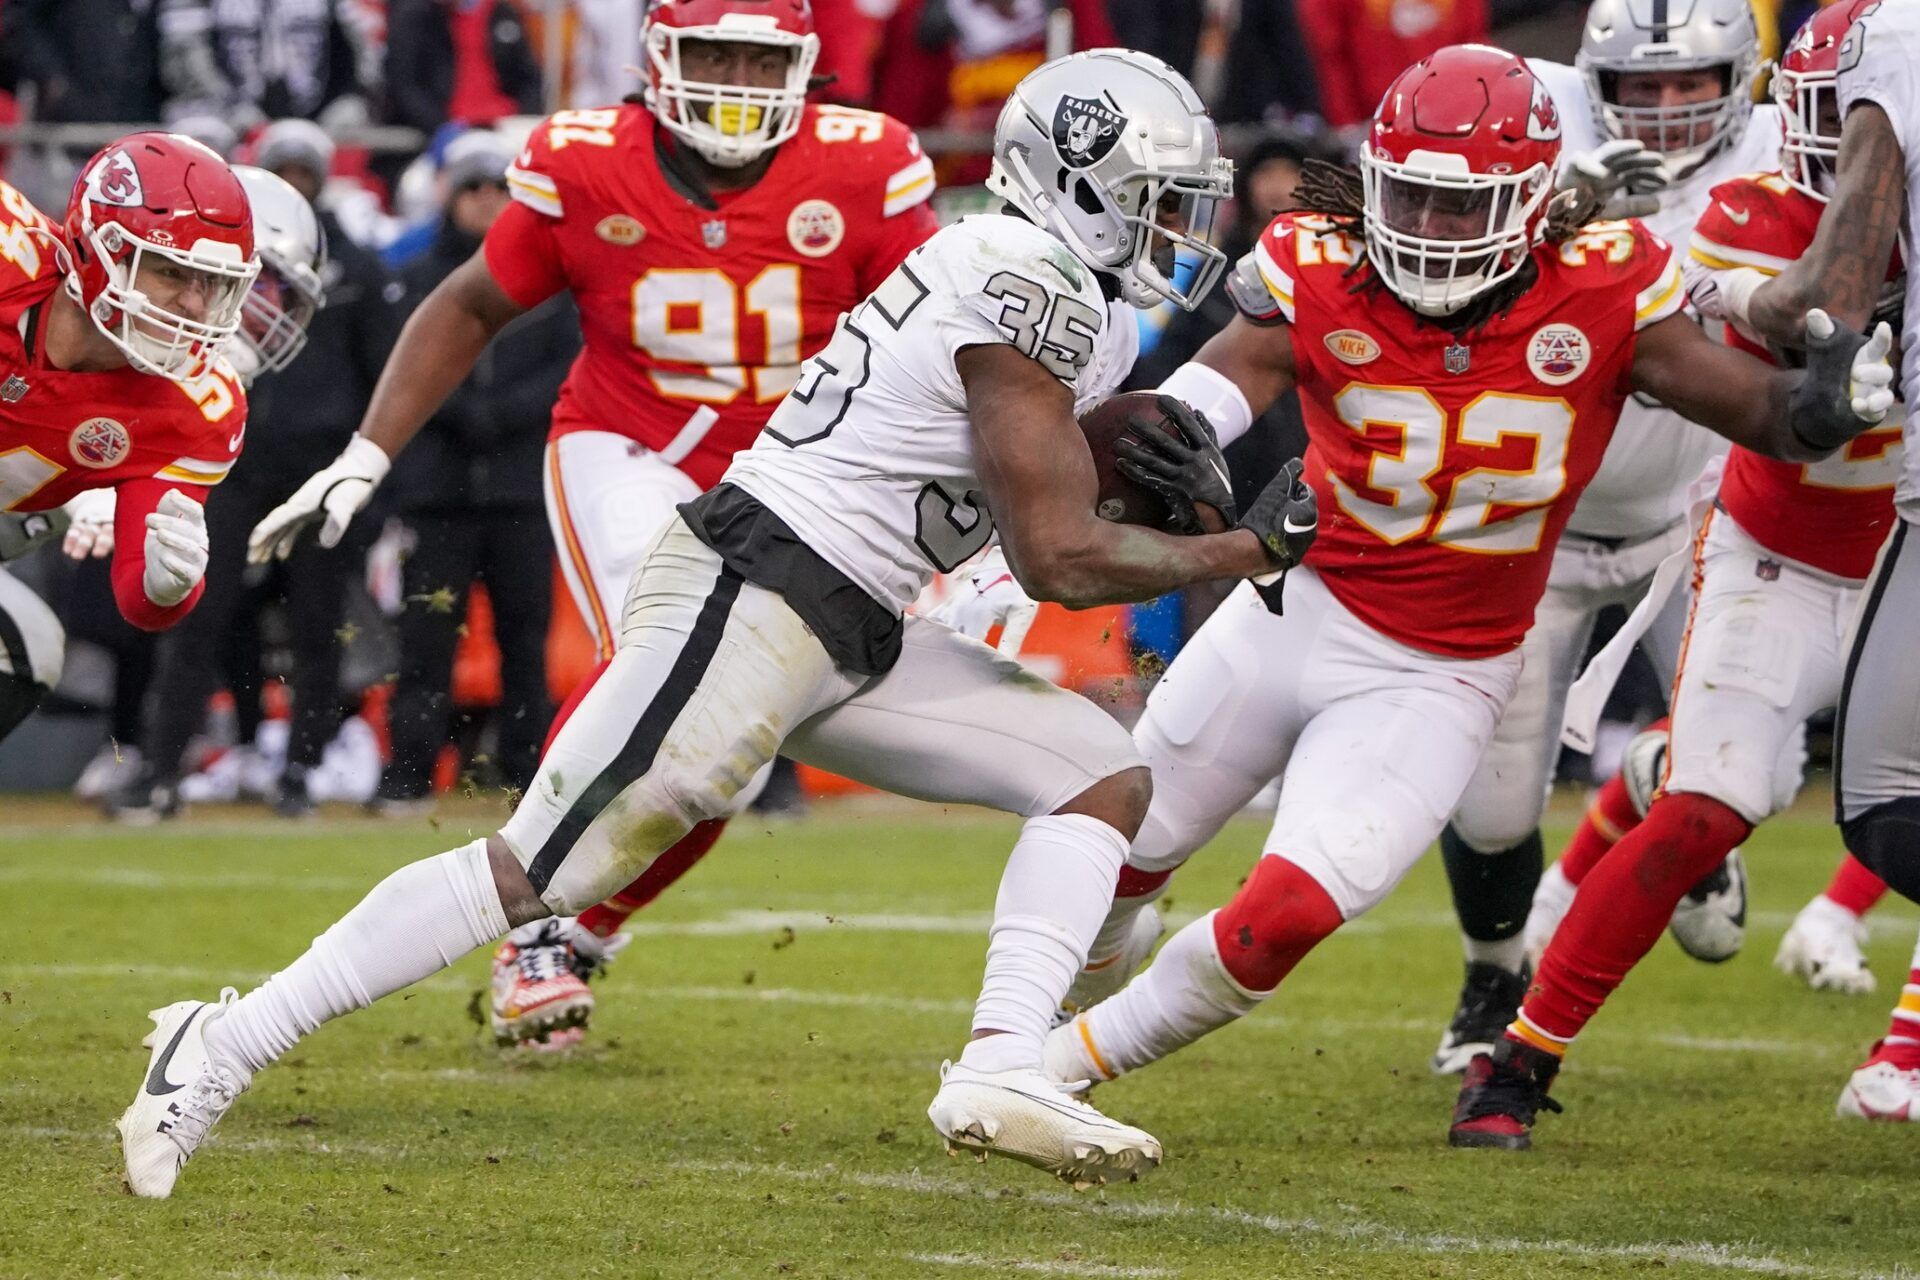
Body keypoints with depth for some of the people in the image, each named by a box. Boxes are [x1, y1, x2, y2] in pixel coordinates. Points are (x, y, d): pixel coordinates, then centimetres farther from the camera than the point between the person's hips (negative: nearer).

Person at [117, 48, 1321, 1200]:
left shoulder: (1090, 311, 15)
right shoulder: (1029, 291, -15)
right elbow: (1062, 560, -16)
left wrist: (1184, 490, 6)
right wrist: (1246, 548, -5)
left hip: (847, 642, 10)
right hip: (747, 596, -10)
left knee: (1103, 775, 3)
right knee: (534, 875, -9)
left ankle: (1001, 1069, -11)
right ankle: (225, 1047, -2)